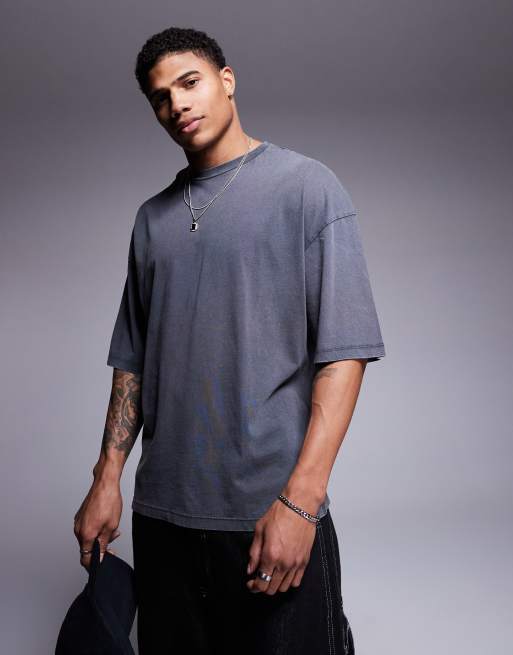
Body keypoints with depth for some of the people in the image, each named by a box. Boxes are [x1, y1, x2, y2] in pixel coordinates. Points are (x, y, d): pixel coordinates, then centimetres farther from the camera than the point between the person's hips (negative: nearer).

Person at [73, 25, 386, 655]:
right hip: (161, 513, 5)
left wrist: (300, 498, -16)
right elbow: (132, 360, 15)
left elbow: (343, 350, -10)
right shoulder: (153, 218, 13)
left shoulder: (306, 185, -2)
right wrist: (107, 478, 8)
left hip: (273, 514, -4)